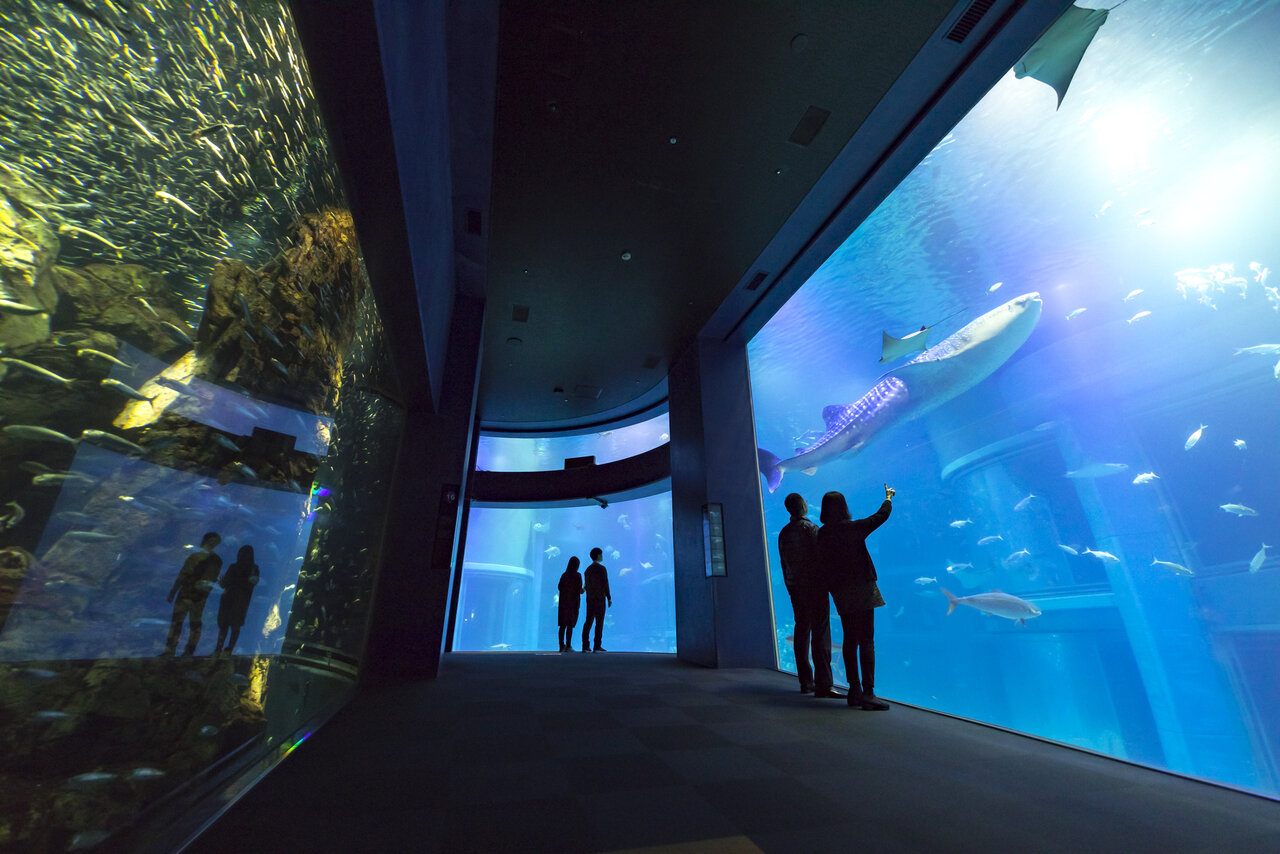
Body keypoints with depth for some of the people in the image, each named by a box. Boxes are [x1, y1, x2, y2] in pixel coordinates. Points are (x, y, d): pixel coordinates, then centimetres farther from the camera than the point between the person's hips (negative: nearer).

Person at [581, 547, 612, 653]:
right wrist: (609, 598, -8)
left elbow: (586, 585, 11)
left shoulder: (587, 570, 13)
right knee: (599, 622, -3)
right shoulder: (602, 568, -8)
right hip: (600, 598, -6)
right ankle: (597, 647, -4)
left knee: (588, 621, 6)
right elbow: (605, 584, -12)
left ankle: (585, 646, 5)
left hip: (589, 599, 7)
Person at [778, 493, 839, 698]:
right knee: (820, 633, -5)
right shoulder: (810, 528, -11)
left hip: (795, 588, 7)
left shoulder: (784, 533, 9)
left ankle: (806, 682, 18)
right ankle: (823, 685, -5)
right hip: (814, 585, -6)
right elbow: (820, 556, -13)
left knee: (801, 631, 11)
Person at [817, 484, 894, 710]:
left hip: (841, 594, 5)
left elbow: (823, 566, 6)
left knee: (850, 641, 13)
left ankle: (854, 691, 20)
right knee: (866, 642, -1)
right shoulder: (853, 528, -13)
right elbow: (882, 515, 2)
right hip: (862, 591, -5)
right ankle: (868, 693, 0)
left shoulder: (822, 534, 0)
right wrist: (888, 498, 21)